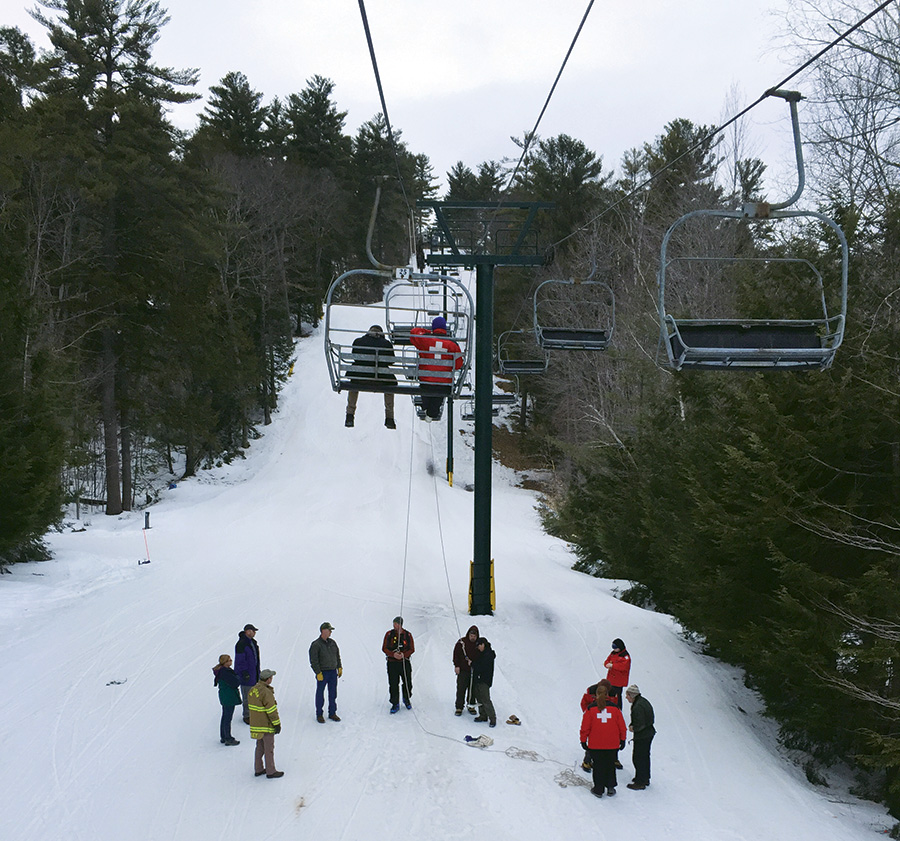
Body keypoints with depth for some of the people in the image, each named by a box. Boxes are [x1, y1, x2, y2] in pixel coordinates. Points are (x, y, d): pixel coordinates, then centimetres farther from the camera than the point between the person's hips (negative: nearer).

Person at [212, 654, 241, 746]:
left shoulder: (220, 670, 6)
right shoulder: (225, 672, -25)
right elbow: (235, 683, -28)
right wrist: (238, 678, -6)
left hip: (224, 696, 10)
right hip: (229, 697, -10)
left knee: (225, 717, 20)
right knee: (228, 718, 0)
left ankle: (223, 737, 31)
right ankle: (228, 739, 9)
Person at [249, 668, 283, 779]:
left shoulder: (253, 690, 5)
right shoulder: (266, 693, -23)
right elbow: (272, 710, -22)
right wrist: (277, 724, -14)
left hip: (255, 724, 8)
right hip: (266, 726, -8)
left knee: (260, 747, 19)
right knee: (269, 748, 2)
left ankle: (258, 769, 26)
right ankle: (270, 772, 10)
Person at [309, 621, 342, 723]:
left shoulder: (332, 642, 8)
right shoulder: (316, 644, -12)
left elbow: (337, 655, 19)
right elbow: (313, 661, -14)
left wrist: (339, 667, 13)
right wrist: (318, 673, -17)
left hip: (333, 672, 6)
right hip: (322, 673, -6)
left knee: (333, 693, 10)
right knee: (320, 694, 3)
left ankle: (332, 713, 20)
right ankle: (319, 714, 14)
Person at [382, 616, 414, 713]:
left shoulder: (408, 635, 0)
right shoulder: (389, 634, -1)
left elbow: (411, 649, 1)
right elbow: (384, 648, -1)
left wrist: (403, 655, -19)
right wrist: (393, 654, -19)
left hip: (405, 662, 0)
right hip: (392, 663, 0)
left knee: (408, 683, 5)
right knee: (393, 684, -1)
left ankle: (407, 699, 29)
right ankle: (395, 704, 9)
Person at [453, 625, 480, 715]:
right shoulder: (462, 642, -4)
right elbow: (456, 654, 0)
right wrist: (456, 665, -5)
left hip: (474, 671, 2)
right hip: (463, 670, -2)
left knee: (473, 689, 8)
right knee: (461, 689, -2)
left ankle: (471, 705, 21)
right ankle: (459, 707, 5)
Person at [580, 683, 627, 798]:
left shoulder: (591, 708, -8)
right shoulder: (615, 708, -3)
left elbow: (585, 727, -3)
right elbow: (621, 726, 4)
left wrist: (583, 740, 8)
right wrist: (622, 740, 16)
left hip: (595, 745, -1)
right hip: (612, 745, 1)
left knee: (597, 766, 10)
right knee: (610, 765, 17)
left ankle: (598, 790, 15)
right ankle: (610, 787, 22)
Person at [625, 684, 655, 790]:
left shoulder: (638, 707, -26)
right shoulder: (643, 701, 5)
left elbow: (640, 724, -27)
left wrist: (633, 729, -7)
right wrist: (632, 725, 4)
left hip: (641, 737, -10)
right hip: (649, 733, 10)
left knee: (638, 758, 1)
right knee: (645, 756, 22)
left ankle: (640, 783, 9)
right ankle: (645, 779, 36)